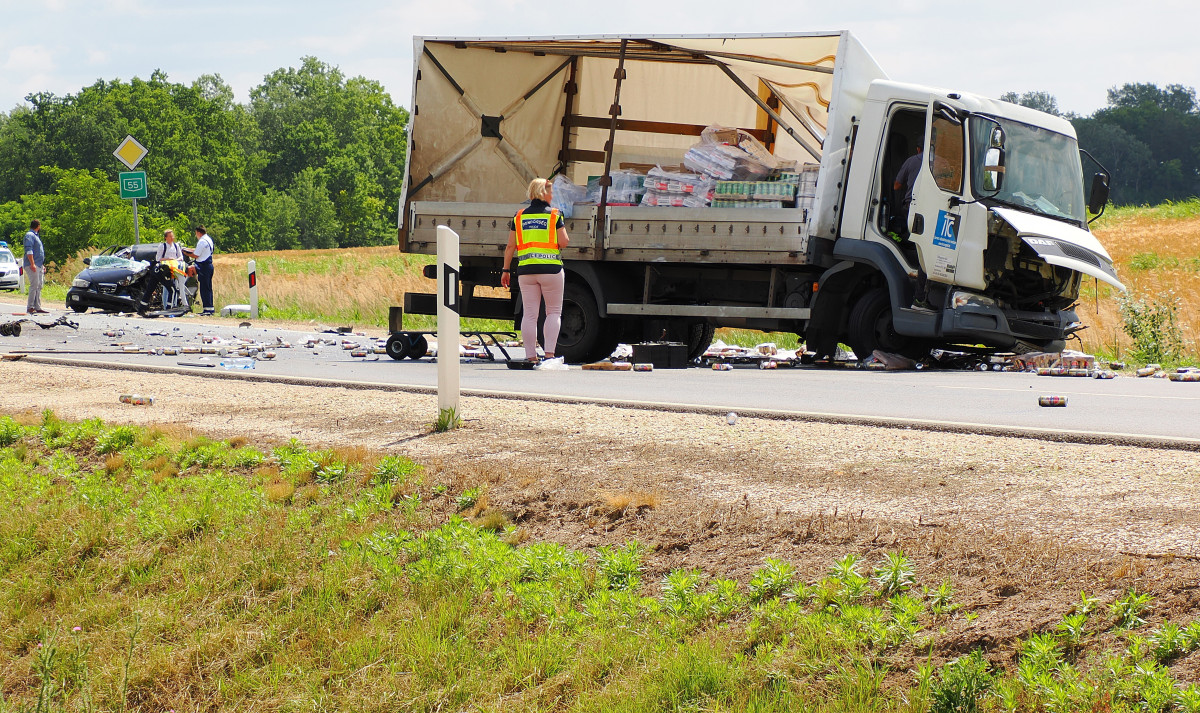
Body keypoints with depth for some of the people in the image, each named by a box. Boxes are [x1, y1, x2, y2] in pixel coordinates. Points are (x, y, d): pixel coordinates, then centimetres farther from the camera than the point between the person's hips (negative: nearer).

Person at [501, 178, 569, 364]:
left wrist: (506, 269, 12)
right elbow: (563, 242, -6)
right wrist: (564, 232, 16)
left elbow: (511, 246, 6)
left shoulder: (519, 217, 7)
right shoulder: (554, 216, -2)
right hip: (551, 269, -3)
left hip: (526, 270, 3)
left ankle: (531, 356, 2)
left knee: (529, 314, 4)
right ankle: (549, 352, -4)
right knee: (554, 312, 8)